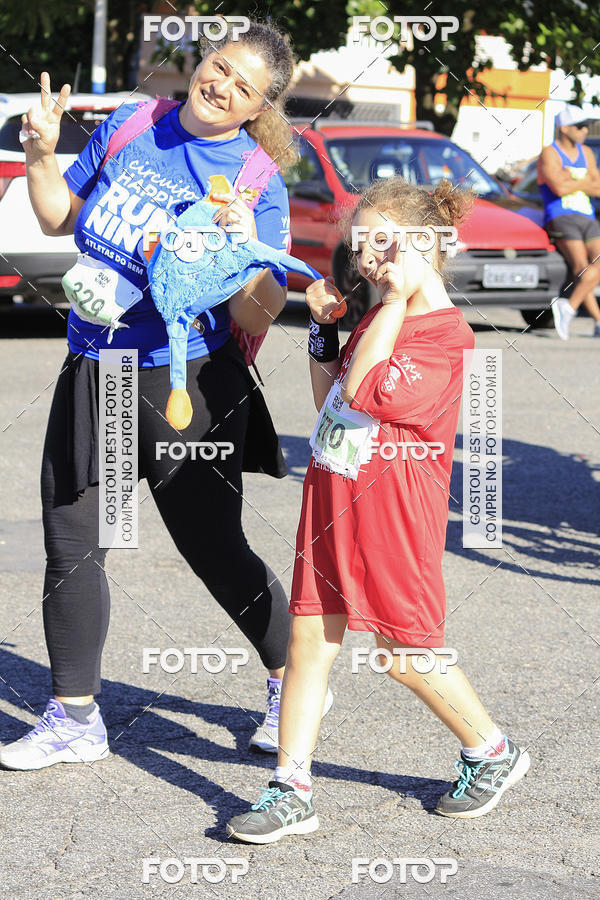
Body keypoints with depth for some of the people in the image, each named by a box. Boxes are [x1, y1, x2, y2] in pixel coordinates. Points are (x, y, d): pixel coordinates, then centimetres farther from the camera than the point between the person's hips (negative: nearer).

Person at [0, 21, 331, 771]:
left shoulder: (256, 182, -10)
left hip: (186, 385, -5)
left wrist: (248, 247, -30)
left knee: (215, 551, 4)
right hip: (92, 373, 5)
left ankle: (291, 682, 29)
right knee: (71, 546, 6)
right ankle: (73, 719, 19)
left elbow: (259, 318, -13)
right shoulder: (128, 127, 3)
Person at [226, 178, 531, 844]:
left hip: (392, 512, -8)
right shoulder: (381, 318, 14)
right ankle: (291, 791, 8)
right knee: (308, 638, 4)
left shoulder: (447, 336, -15)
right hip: (331, 498, 8)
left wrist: (399, 296, -23)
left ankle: (493, 752, 25)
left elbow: (365, 393, -25)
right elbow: (331, 399, 23)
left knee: (405, 652, 3)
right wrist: (322, 325, 12)